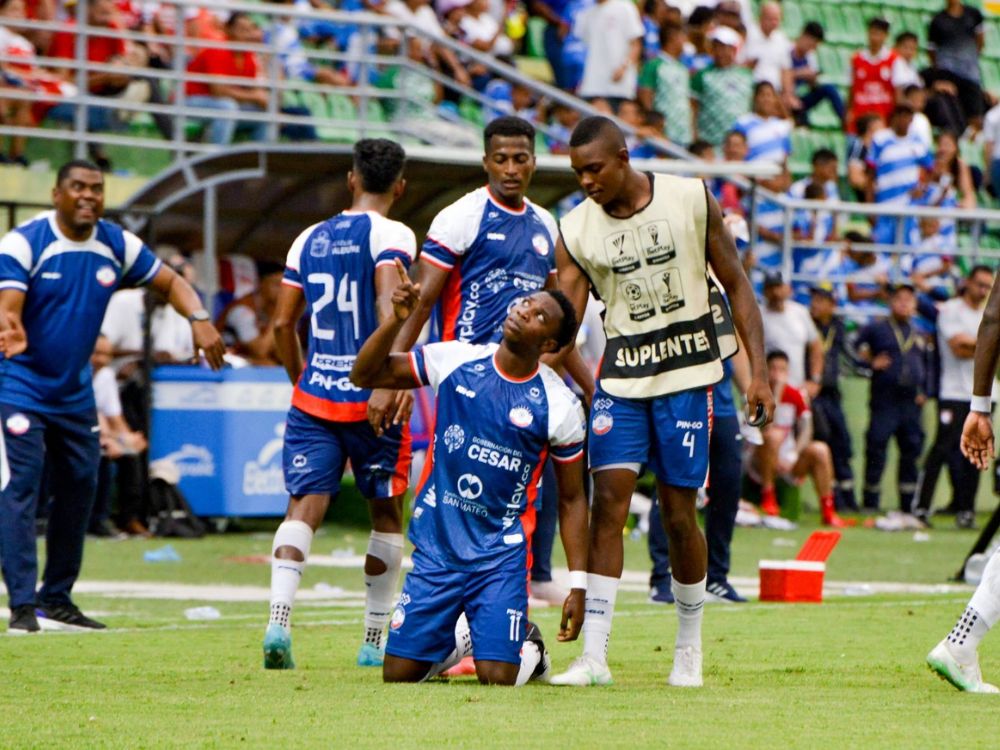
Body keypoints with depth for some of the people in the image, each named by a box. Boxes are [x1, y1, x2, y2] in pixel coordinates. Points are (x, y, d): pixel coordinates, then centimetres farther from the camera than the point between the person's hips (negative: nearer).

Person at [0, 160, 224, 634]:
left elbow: (170, 282, 9)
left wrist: (199, 319, -10)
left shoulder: (116, 246, -1)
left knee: (79, 489, 9)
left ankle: (57, 599, 22)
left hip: (75, 391, 6)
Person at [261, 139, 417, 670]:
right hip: (370, 400, -3)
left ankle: (278, 620, -27)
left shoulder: (309, 240, 11)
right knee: (386, 514, 12)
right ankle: (374, 641, 15)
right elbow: (388, 309, -20)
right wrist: (387, 382, -25)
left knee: (304, 506, -4)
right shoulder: (391, 236, -5)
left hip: (313, 394, 3)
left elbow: (283, 323, 13)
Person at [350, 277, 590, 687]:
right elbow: (364, 375, 2)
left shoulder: (559, 405, -6)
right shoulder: (456, 360, -2)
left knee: (497, 678, -14)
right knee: (399, 674, 0)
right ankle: (454, 644, 33)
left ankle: (529, 649, 22)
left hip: (501, 553, -2)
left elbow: (571, 500, 2)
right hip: (436, 545, 2)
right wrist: (397, 319, -15)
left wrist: (578, 585, -4)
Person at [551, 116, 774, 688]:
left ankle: (690, 648, 19)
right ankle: (594, 657, -11)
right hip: (621, 377, 2)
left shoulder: (691, 200, -5)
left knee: (678, 512, 1)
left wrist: (759, 372, -5)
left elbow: (736, 285, 1)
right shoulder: (576, 231, 0)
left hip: (687, 374, -2)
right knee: (609, 500, -11)